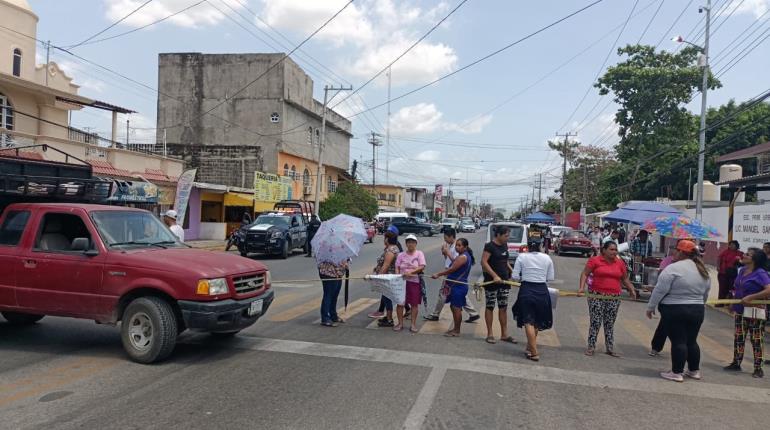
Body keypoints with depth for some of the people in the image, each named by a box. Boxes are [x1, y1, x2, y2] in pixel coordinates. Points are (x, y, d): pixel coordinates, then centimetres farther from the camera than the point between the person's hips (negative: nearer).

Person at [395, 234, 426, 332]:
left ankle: (413, 324, 13)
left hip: (415, 282, -2)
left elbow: (422, 267, -9)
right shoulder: (401, 255, 9)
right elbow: (397, 267, 6)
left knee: (414, 304, 3)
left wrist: (411, 272, -21)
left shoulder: (419, 253, 1)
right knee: (400, 303, 2)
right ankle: (400, 323, 14)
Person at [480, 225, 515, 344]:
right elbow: (483, 262, -21)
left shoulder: (504, 245, 10)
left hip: (504, 281, 7)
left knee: (503, 308, 10)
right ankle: (489, 334, 12)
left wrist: (512, 271, 8)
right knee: (490, 307, 3)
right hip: (491, 282, -7)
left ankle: (504, 334, 18)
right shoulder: (490, 246, -13)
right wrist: (495, 276, -26)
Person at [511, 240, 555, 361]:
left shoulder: (521, 257, -5)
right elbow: (551, 278, 2)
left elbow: (515, 276, -6)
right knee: (537, 322, 18)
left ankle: (534, 353, -2)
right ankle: (530, 348, 29)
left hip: (527, 290, -2)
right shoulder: (547, 258, -1)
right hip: (542, 291, 2)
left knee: (529, 322, 3)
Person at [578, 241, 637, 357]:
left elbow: (625, 279, 18)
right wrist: (582, 287, -15)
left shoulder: (620, 263, 8)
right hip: (597, 297, -3)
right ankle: (591, 347, 8)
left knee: (610, 324, 10)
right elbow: (585, 274, -3)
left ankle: (610, 348, 20)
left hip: (614, 298, 3)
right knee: (595, 323, -2)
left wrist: (631, 290, 6)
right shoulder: (595, 260, -3)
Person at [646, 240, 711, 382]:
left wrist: (650, 307, -7)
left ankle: (677, 373, 2)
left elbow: (659, 290, -16)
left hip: (675, 311, -7)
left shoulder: (674, 268, -15)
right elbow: (705, 295, 17)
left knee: (678, 341, -2)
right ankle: (694, 370, 26)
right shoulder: (703, 271, 9)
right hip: (697, 311, 7)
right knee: (691, 341, 17)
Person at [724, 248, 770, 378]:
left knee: (756, 340, 1)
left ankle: (758, 368, 10)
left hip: (755, 311, -8)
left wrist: (750, 297, -27)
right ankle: (736, 363, 25)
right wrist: (734, 301, 14)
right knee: (738, 337, 14)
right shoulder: (742, 270, 8)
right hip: (740, 310, 8)